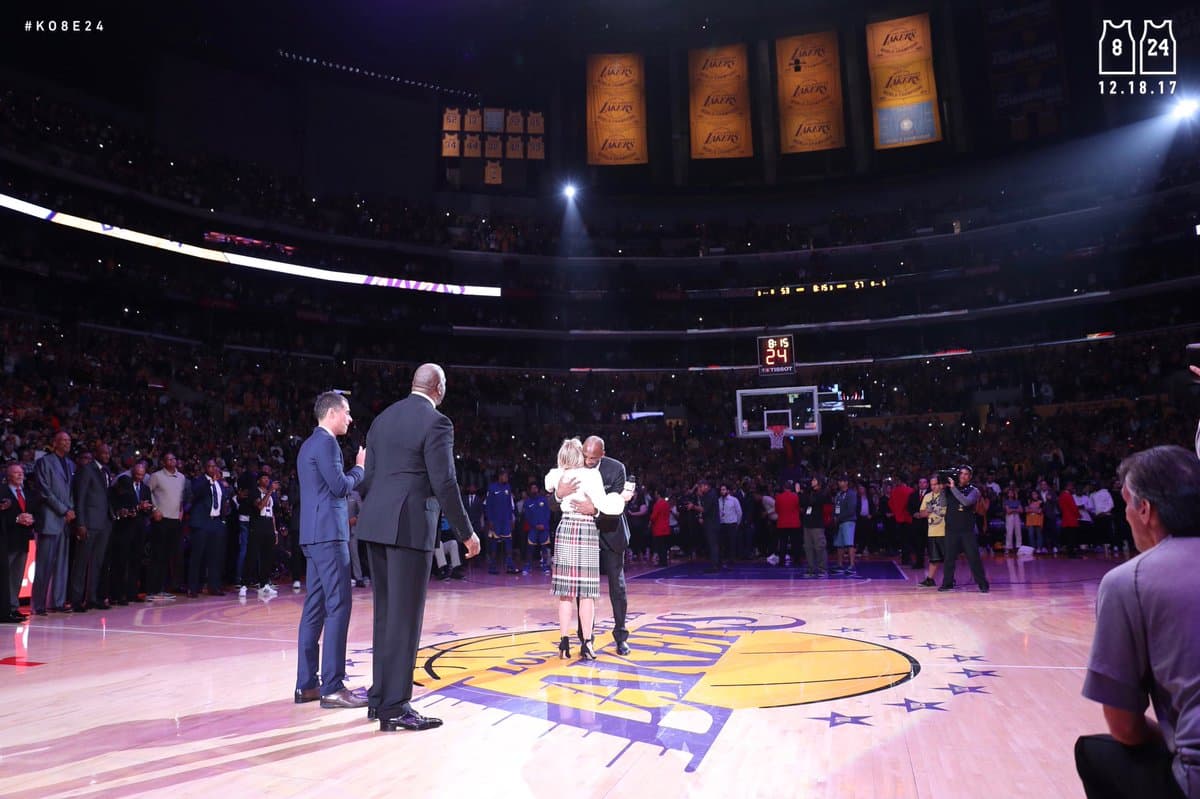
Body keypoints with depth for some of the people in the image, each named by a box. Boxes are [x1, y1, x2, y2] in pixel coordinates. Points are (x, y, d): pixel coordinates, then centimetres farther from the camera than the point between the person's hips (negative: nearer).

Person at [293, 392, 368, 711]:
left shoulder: (310, 444, 20)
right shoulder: (326, 443, -11)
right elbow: (340, 486, -16)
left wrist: (346, 514, 23)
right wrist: (360, 468, 0)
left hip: (315, 533, 10)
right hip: (328, 533, -10)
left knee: (315, 608, 10)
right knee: (338, 607, -9)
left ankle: (306, 684, 14)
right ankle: (332, 687, -6)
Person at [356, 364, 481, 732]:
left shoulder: (383, 418, 14)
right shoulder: (436, 422, -10)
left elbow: (368, 477, 14)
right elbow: (444, 484, -13)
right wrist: (466, 532, -4)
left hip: (375, 526, 8)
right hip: (409, 527, -8)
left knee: (385, 613, 15)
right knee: (405, 617, -2)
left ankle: (380, 696, 23)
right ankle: (395, 706, 3)